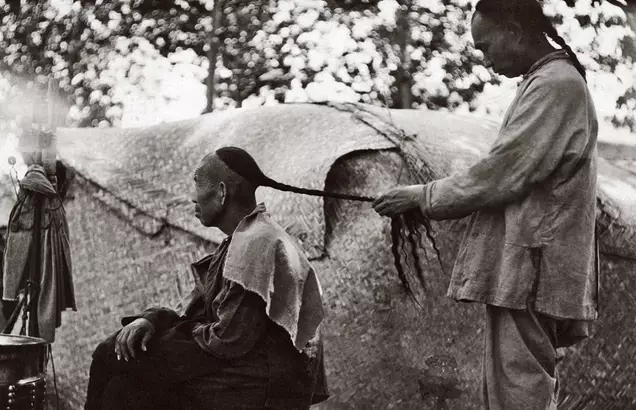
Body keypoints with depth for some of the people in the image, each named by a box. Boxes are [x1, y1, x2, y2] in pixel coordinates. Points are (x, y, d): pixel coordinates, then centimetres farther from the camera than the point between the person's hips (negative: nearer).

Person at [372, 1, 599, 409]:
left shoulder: (554, 85, -13)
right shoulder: (553, 82, 19)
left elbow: (501, 174, -17)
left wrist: (424, 196, -7)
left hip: (530, 271, -10)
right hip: (529, 268, 10)